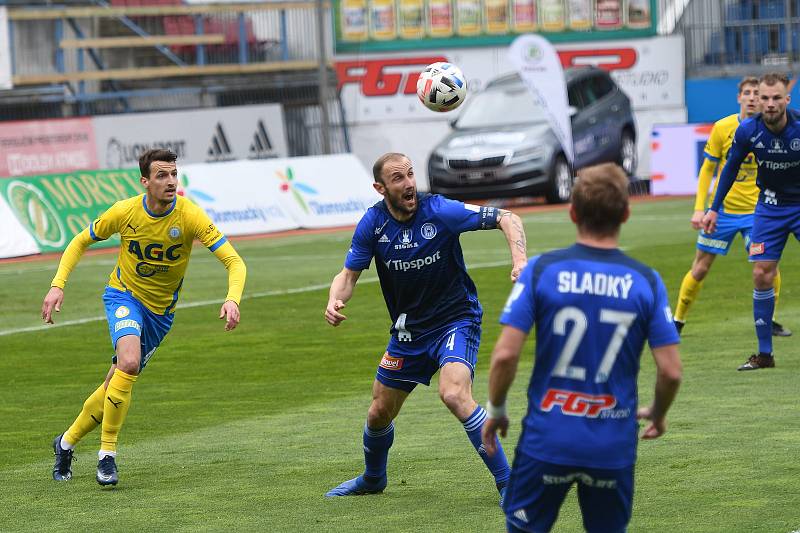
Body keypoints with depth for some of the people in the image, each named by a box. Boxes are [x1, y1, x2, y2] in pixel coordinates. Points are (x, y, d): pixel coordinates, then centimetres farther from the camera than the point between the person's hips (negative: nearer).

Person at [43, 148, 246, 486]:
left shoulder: (190, 215, -20)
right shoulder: (125, 212, -17)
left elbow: (233, 261, -22)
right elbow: (80, 242, 1)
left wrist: (232, 299, -41)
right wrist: (57, 286, -10)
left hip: (160, 311, 2)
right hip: (124, 296, -2)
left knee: (116, 385, 7)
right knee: (129, 361, -30)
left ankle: (67, 442, 32)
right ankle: (107, 455, -19)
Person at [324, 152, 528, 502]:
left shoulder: (440, 211, -20)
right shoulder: (373, 223, -8)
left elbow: (507, 219, -19)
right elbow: (349, 274, 0)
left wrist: (519, 260, -37)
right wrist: (334, 302, -22)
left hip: (456, 321, -5)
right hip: (408, 330, 5)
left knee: (454, 394, -31)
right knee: (379, 413, 14)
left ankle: (506, 482, -23)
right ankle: (372, 479, 46)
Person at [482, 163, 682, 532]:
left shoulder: (540, 270, -7)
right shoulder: (646, 281, -4)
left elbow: (505, 355, -12)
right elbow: (671, 371, -5)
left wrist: (495, 411, 5)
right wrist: (657, 415, 16)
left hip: (548, 438, -1)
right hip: (614, 446, 1)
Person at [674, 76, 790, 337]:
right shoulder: (723, 128, -5)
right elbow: (707, 169, 2)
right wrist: (699, 208, -4)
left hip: (756, 210, 0)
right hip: (722, 208, 0)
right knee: (700, 268, 4)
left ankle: (769, 321, 8)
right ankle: (678, 320, 20)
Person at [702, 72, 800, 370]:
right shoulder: (748, 131, -13)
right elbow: (731, 167, 4)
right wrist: (714, 208, 6)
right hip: (769, 207, 2)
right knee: (762, 275, -3)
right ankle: (764, 353, 5)